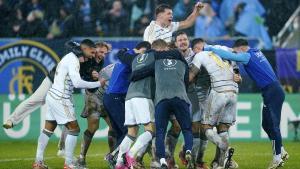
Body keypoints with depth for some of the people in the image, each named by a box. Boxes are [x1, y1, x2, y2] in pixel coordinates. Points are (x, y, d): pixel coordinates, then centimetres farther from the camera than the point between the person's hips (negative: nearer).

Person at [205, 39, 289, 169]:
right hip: (274, 91, 9)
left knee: (273, 125, -7)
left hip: (272, 92, -9)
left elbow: (229, 56, -20)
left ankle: (277, 157, -5)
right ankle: (281, 152, 21)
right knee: (266, 125, 15)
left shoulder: (247, 56, -10)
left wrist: (210, 48, -13)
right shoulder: (257, 52, 16)